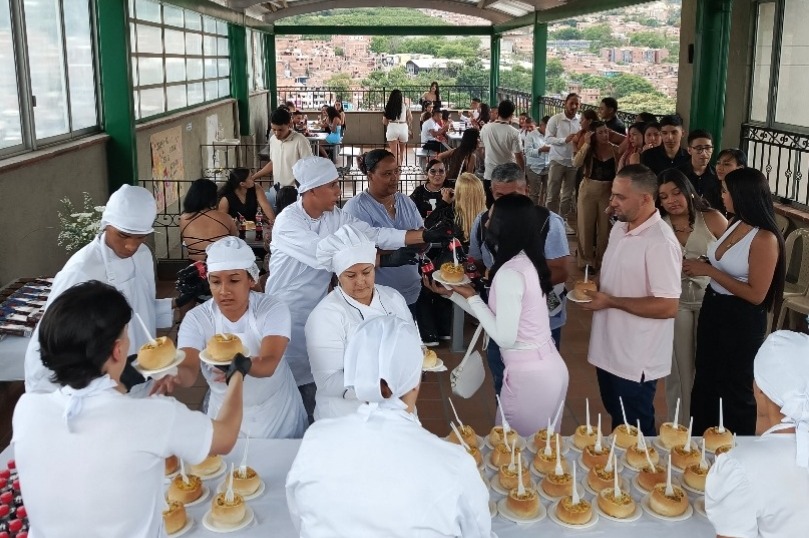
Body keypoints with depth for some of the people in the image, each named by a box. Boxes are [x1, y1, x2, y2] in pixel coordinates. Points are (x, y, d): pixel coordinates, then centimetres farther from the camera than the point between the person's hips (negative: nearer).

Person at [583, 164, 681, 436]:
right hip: (608, 350, 8)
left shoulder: (660, 242, -23)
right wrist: (595, 284, 0)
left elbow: (668, 307, -26)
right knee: (618, 425, 24)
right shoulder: (620, 228, 5)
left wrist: (611, 301, -22)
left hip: (636, 360, -8)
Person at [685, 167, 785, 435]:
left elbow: (756, 295, -23)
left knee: (734, 388, 11)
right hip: (713, 308, 9)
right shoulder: (736, 224, 2)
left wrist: (709, 271, -22)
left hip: (742, 320, -8)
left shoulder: (764, 239, -23)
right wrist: (700, 266, -2)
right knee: (704, 380, 22)